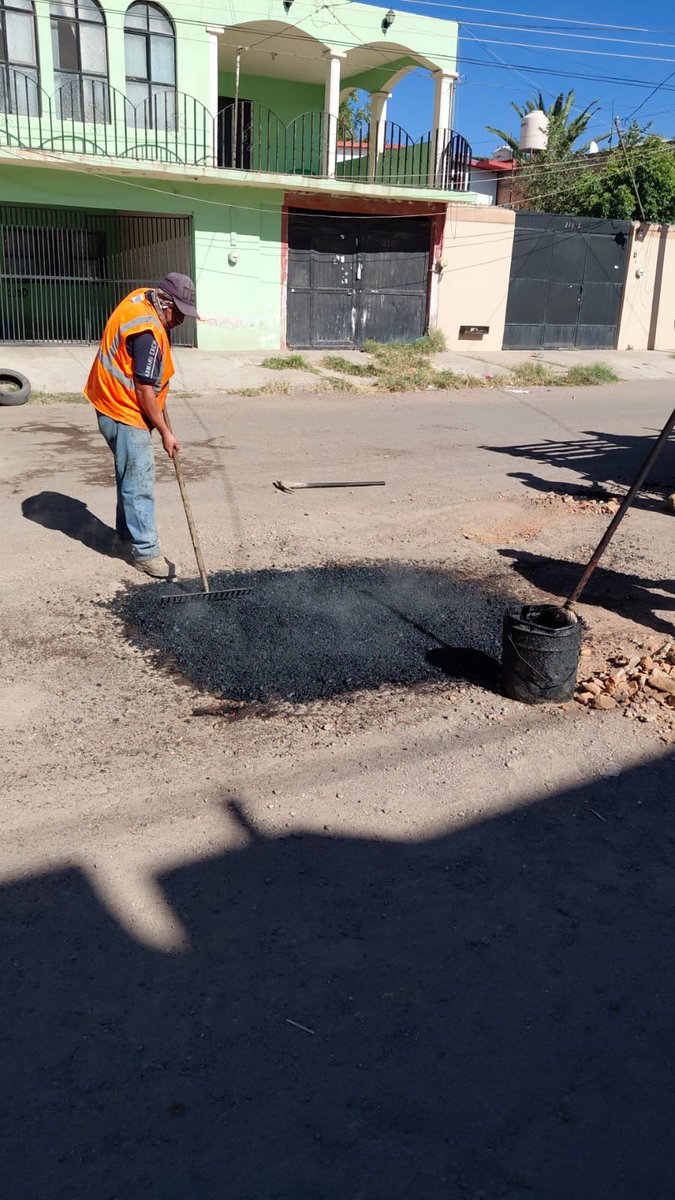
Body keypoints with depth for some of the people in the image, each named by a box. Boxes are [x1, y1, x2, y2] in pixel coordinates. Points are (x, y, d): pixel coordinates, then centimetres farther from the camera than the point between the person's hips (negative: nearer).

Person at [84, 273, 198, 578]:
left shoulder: (141, 298, 5)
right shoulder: (148, 334, -26)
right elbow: (145, 391, -24)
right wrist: (165, 432, -16)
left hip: (115, 407, 11)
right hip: (125, 415, -11)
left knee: (130, 479, 19)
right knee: (139, 484, -7)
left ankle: (125, 536, 31)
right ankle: (145, 551, -1)